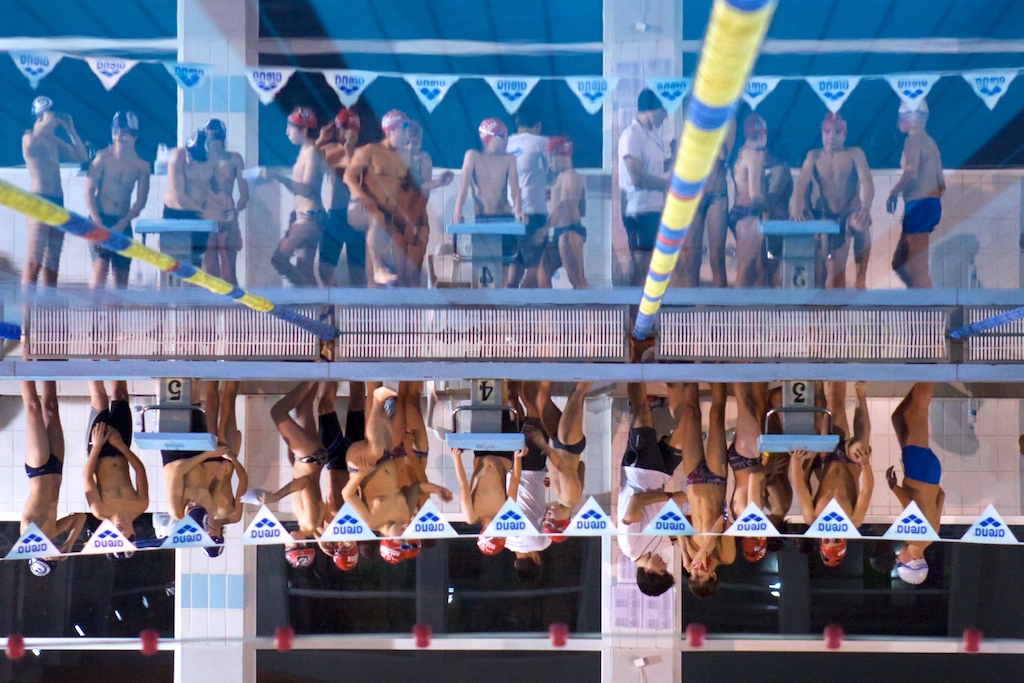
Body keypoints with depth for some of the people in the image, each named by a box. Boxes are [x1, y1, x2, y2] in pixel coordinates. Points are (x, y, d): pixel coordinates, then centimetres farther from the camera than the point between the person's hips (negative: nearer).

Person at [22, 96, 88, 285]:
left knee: (52, 265, 7)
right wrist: (47, 123, -16)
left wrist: (70, 129, 12)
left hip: (58, 202, 8)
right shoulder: (29, 137, -2)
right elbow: (30, 145, -27)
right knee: (34, 262, -15)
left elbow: (82, 156, 16)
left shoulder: (54, 141, 19)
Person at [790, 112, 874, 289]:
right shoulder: (814, 156, 8)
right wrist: (796, 208, -25)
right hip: (825, 217, 2)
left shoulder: (855, 154, 3)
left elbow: (867, 183, -10)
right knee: (834, 276, -6)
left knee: (861, 225, -37)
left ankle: (861, 278, -25)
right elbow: (801, 184, -4)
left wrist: (865, 208, -30)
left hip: (850, 214, -2)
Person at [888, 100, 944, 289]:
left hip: (919, 205, -10)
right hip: (932, 204, 10)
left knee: (917, 269, -10)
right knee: (899, 263, 14)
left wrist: (892, 194, -14)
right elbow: (941, 184, 21)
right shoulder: (930, 142, 20)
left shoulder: (914, 140, -8)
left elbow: (910, 173, -24)